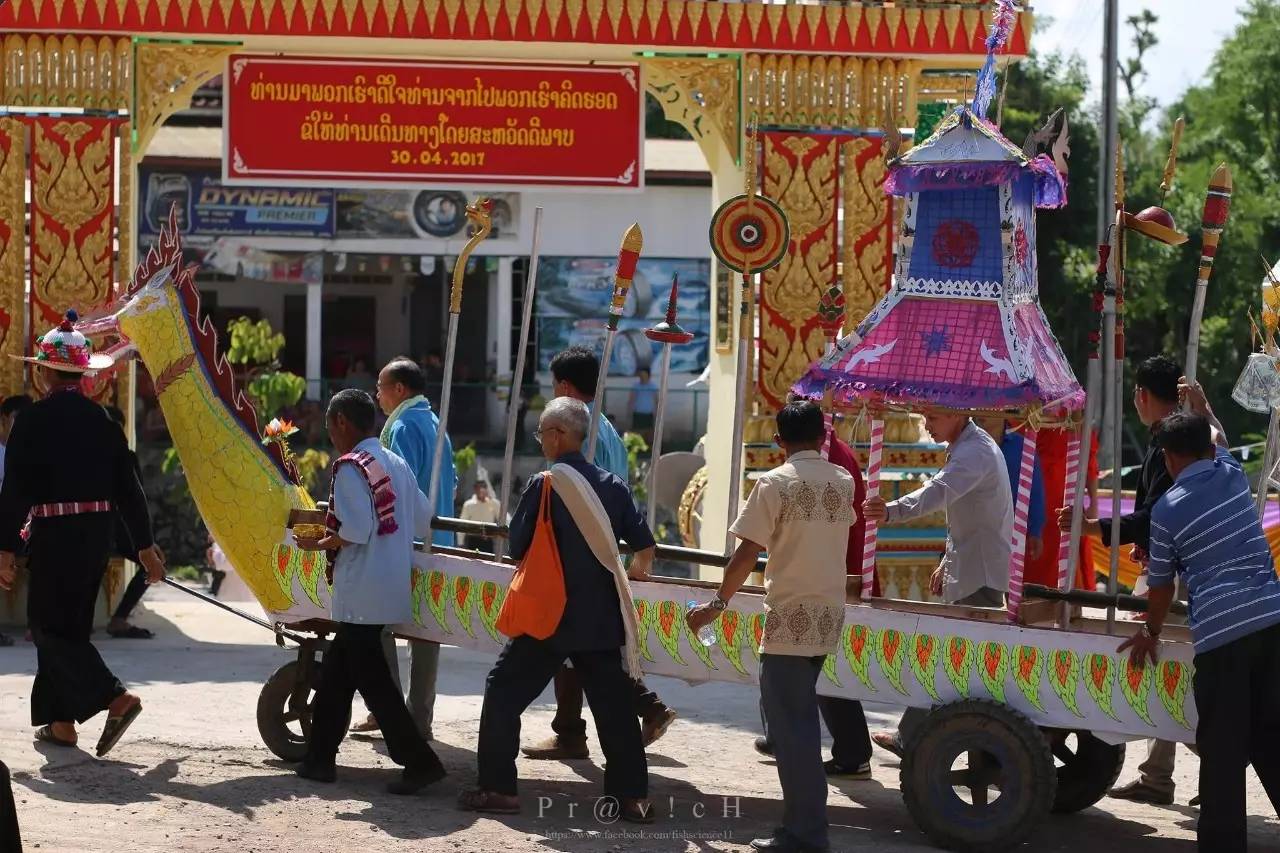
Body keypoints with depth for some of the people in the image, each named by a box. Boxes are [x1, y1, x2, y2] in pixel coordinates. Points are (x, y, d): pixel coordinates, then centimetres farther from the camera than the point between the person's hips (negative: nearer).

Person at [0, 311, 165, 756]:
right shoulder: (101, 419, 6)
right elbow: (128, 485, 8)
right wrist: (145, 544, 14)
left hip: (55, 534, -6)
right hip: (98, 532, 6)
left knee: (50, 625, -1)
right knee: (70, 623, 15)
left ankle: (116, 698, -18)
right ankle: (60, 721, 18)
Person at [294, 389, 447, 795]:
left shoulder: (350, 467, -13)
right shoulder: (396, 464, 11)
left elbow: (356, 531, -20)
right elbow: (424, 521, 13)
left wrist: (319, 544, -6)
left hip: (361, 593, -9)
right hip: (391, 589, 9)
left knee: (371, 679, -4)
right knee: (336, 671, 17)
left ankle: (419, 762, -7)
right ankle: (320, 757, 22)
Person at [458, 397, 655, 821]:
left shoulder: (544, 485, -9)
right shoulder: (612, 485, 4)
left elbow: (517, 548, -4)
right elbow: (645, 548, 6)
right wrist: (630, 575, 26)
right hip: (603, 617, 5)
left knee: (504, 692, 6)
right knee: (614, 706, 11)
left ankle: (498, 788, 2)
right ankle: (631, 796, 10)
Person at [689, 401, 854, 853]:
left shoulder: (775, 483, -11)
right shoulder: (843, 481, 8)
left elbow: (747, 552, -14)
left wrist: (718, 604, -6)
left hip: (790, 620, -6)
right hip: (828, 616, 6)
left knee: (791, 727, -3)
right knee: (801, 721, 18)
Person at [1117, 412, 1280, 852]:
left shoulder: (1166, 510, 0)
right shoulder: (1233, 473, 10)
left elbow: (1161, 586, 11)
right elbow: (1214, 445, 37)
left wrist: (1150, 633, 26)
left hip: (1219, 633, -5)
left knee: (1222, 753, 0)